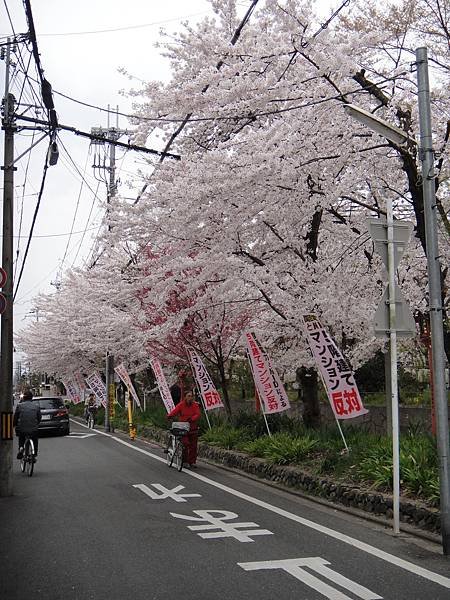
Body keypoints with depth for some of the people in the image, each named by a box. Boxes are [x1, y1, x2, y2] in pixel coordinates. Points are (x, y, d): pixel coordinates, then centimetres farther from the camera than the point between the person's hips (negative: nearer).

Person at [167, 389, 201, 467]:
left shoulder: (195, 405, 2)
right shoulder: (181, 405, -3)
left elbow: (197, 414, -9)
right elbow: (175, 411, -17)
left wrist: (191, 419, -28)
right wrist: (170, 416, -38)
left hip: (193, 428, 2)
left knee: (193, 445, 6)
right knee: (185, 443, -14)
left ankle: (192, 462, 17)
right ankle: (185, 460, 0)